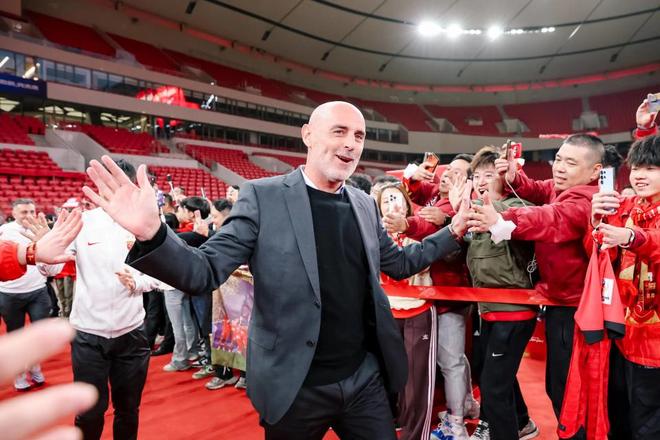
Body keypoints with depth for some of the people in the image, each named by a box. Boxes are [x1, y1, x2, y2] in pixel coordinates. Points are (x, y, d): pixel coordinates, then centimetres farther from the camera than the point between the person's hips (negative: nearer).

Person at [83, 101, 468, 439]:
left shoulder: (365, 204, 4)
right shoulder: (263, 197, -10)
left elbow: (399, 264, 17)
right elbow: (206, 273, -14)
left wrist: (454, 231, 9)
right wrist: (151, 232, -32)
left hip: (365, 379, 4)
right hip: (298, 387, -3)